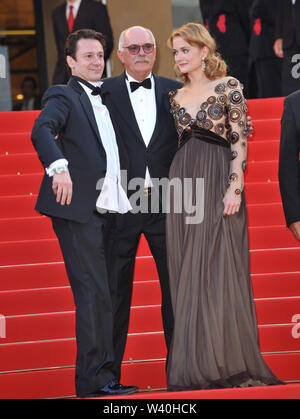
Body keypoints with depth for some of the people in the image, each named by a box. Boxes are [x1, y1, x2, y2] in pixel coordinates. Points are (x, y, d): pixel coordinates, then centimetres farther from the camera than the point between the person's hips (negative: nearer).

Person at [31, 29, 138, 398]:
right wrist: (59, 167, -37)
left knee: (105, 295, 9)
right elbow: (41, 131, -21)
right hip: (78, 208, -8)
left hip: (108, 208, 8)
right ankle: (94, 380, -7)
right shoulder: (63, 97, -2)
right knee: (93, 294, -10)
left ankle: (102, 375, 15)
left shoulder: (106, 100, 22)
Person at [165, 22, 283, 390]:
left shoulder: (228, 87, 0)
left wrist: (236, 186, -14)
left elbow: (240, 139, -5)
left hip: (219, 183, -5)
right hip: (183, 187, 5)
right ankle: (196, 365, 6)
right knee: (188, 276, 2)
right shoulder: (176, 97, 15)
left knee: (219, 271, -7)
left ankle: (228, 363, -2)